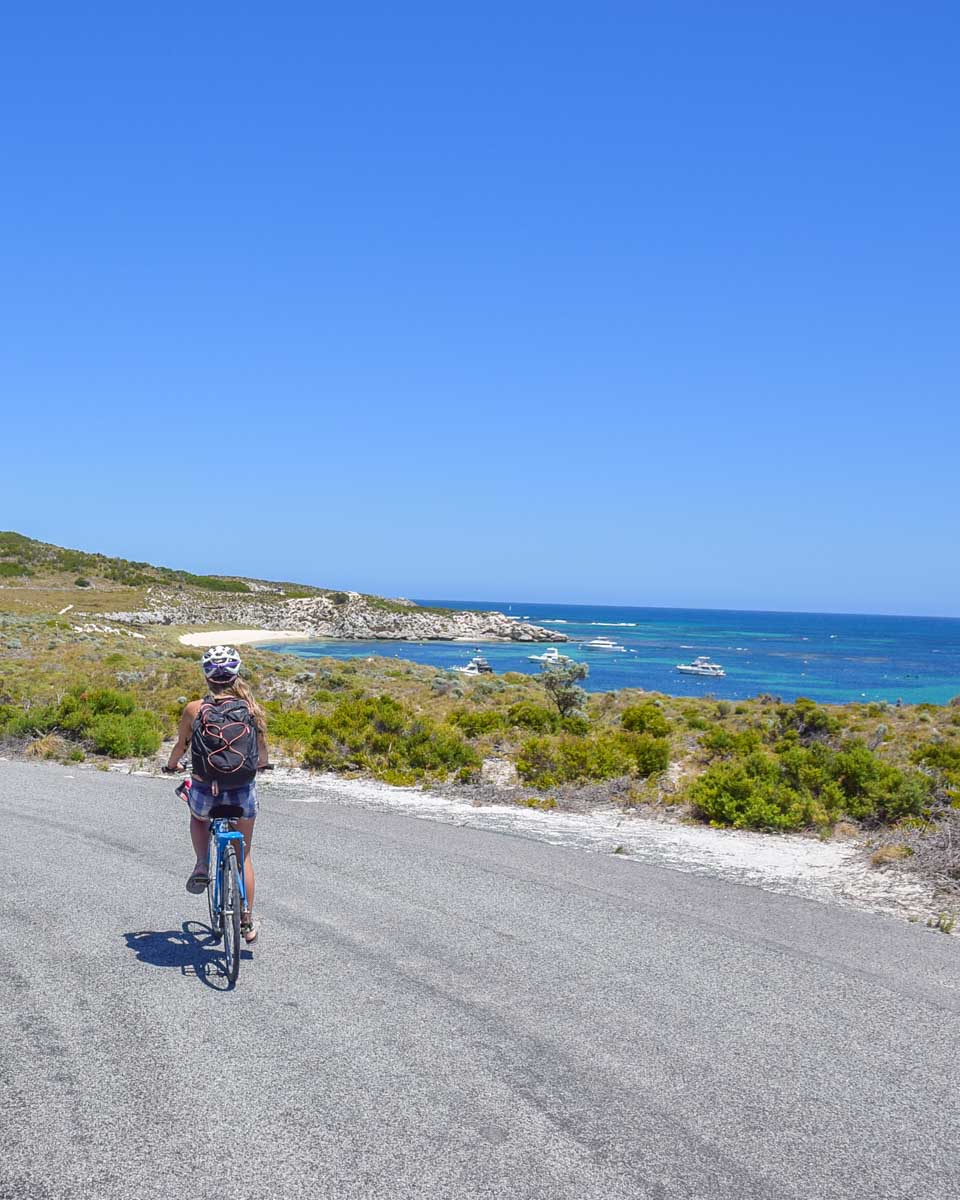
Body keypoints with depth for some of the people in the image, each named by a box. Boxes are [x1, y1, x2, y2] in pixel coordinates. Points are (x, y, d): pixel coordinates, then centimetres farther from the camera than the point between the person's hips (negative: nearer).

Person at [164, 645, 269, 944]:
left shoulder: (194, 709, -6)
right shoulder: (250, 708, -3)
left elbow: (181, 746, 8)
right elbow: (261, 749, 10)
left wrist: (171, 765, 31)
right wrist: (263, 764, 34)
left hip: (204, 792, -1)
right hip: (243, 792, 1)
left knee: (198, 817, 38)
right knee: (243, 855, 21)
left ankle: (201, 867, 16)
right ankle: (247, 923, 26)